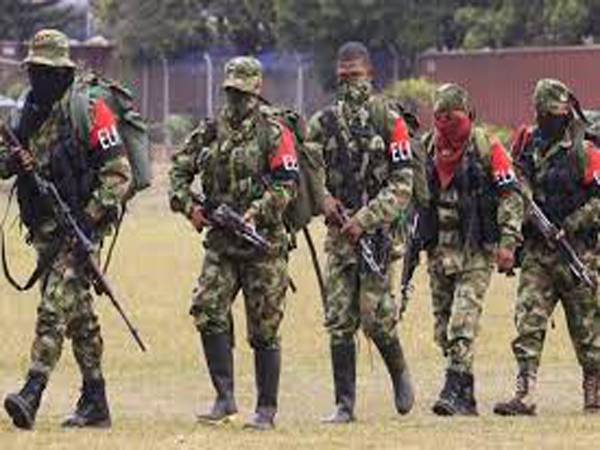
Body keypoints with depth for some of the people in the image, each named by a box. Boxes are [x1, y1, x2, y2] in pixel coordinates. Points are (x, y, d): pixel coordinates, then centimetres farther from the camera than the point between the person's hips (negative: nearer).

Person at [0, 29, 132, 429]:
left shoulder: (88, 110, -10)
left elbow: (119, 173, -13)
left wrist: (91, 216, -21)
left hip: (81, 227, -8)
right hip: (45, 230, 8)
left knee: (54, 308, -17)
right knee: (79, 317, 13)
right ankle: (95, 404, 18)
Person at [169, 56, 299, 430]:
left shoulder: (273, 131, -5)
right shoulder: (212, 131, 9)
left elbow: (287, 184, -12)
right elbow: (179, 169, 15)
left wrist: (256, 214, -23)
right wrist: (189, 205, -2)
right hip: (221, 242, 4)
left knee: (264, 329, 1)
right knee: (207, 311, -11)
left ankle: (267, 409, 9)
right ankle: (225, 398, -3)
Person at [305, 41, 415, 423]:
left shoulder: (389, 122, -1)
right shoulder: (323, 123, 9)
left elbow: (402, 185, -6)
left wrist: (364, 220, -15)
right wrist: (323, 199, -11)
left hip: (376, 230, -3)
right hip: (338, 232, 3)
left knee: (375, 315, -9)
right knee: (340, 321, 0)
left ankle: (400, 374, 19)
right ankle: (345, 404, 3)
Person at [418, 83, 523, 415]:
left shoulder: (486, 148, -5)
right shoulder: (425, 149, 10)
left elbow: (510, 197, -5)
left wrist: (507, 242, -12)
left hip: (476, 251, -6)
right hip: (438, 250, 6)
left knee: (462, 324, -16)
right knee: (443, 328, 7)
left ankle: (454, 393, -20)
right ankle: (466, 397, 16)